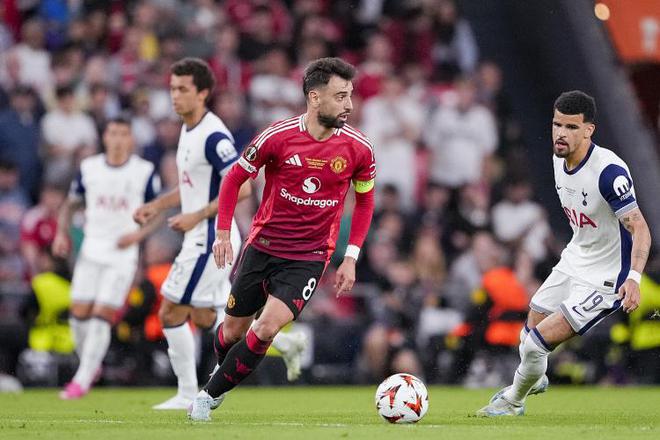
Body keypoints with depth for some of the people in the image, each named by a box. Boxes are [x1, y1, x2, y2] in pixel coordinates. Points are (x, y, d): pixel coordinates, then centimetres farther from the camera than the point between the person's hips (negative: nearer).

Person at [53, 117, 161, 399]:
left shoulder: (145, 172, -2)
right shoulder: (88, 168, 5)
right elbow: (70, 204, 17)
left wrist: (138, 234, -13)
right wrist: (62, 233, 1)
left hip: (123, 252, -3)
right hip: (91, 250, 3)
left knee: (102, 316, -10)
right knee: (79, 314, -2)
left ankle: (82, 380, -5)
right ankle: (90, 365, 23)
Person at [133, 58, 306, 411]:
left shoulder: (213, 136, -19)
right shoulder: (188, 130, 11)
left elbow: (240, 187, -25)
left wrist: (196, 217, -23)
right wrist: (156, 206, 13)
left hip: (211, 239, -10)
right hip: (202, 240, 10)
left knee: (171, 313, -4)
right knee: (205, 318, 16)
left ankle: (187, 394, 6)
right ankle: (283, 342, 19)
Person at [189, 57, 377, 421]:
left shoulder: (359, 148, -9)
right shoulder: (278, 136, -12)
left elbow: (365, 199, 8)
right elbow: (235, 178, 2)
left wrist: (351, 257, 2)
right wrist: (223, 232, -4)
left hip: (309, 258, -1)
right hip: (261, 247, 1)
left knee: (266, 329, -18)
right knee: (234, 329, 10)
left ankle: (211, 394, 1)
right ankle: (221, 370, 45)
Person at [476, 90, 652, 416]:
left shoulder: (608, 171, -29)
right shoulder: (560, 158, -2)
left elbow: (640, 229, -30)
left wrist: (633, 277, -43)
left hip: (603, 279, -8)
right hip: (572, 263, 8)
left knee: (538, 343, -10)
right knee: (530, 334, 19)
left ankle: (514, 401, 19)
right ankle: (534, 380, 53)